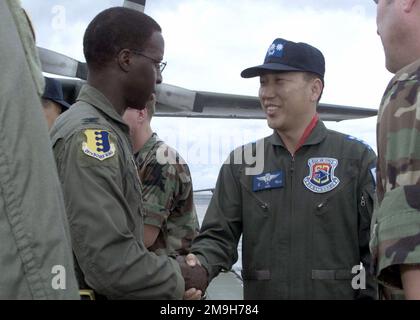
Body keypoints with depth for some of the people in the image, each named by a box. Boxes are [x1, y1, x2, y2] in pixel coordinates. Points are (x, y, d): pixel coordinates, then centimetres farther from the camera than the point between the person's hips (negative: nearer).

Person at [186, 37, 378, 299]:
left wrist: (370, 294, -11)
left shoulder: (357, 158, -4)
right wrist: (198, 266, -20)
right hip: (259, 292, 3)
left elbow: (376, 248, -5)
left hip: (337, 292, -2)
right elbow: (219, 235, -2)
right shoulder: (241, 163, 4)